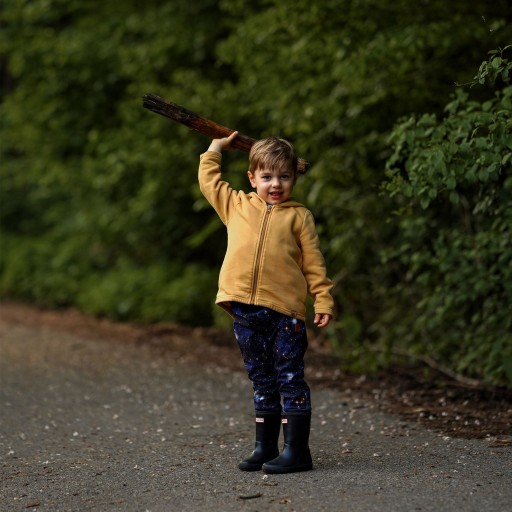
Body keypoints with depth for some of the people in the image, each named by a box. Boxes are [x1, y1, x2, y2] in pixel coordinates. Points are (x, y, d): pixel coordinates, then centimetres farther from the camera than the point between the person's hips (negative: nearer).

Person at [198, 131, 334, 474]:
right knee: (262, 382, 14)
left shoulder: (299, 216, 3)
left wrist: (323, 301, -2)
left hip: (285, 310, -4)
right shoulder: (237, 206, 12)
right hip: (245, 312, 4)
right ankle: (265, 448, 21)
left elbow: (313, 263, 3)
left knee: (290, 380, -2)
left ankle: (297, 451, 1)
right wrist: (216, 148, 29)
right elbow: (208, 179, 24)